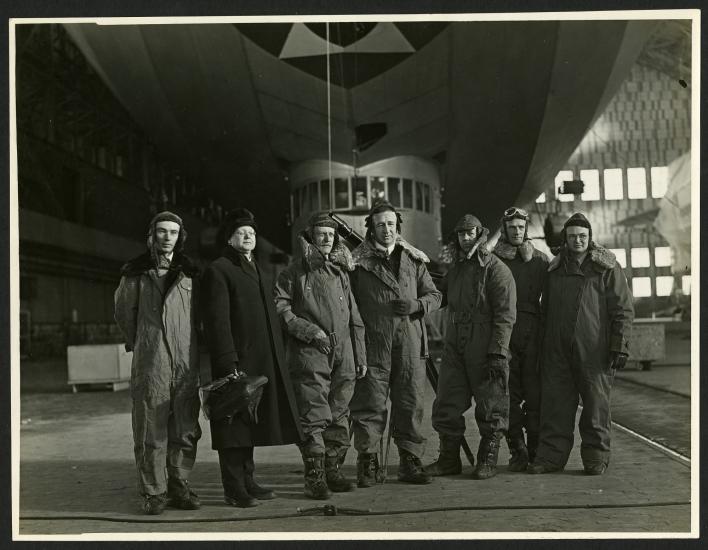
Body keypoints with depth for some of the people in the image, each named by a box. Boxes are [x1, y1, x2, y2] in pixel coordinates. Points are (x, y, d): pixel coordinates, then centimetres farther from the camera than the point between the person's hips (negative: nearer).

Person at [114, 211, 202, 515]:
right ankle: (153, 492, 6)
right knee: (151, 430, -2)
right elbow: (123, 313, 15)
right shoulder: (136, 273, 5)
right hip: (150, 364, -2)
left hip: (187, 363, 3)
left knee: (185, 430, 4)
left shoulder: (190, 272, 12)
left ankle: (179, 487, 15)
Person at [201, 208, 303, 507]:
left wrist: (276, 359, 16)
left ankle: (247, 482, 22)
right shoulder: (218, 270, -6)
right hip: (237, 362, -8)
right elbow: (217, 321, -14)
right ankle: (234, 489, 4)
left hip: (262, 363, 8)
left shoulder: (254, 269, 21)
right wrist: (228, 364, -21)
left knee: (249, 423, 14)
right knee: (234, 424, -3)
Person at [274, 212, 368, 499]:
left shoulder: (341, 270, 18)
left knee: (339, 416, 10)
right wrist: (308, 330, -13)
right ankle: (314, 478, -1)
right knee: (314, 417, -7)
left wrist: (360, 355, 16)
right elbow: (280, 307, -6)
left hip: (343, 354, 6)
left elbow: (354, 316, 19)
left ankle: (332, 470, 21)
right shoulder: (296, 270, 1)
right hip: (310, 354, -6)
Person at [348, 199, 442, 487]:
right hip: (374, 344, -3)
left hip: (409, 344, 3)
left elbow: (434, 295, 17)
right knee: (370, 403, -2)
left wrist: (417, 305, -4)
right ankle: (367, 461, 9)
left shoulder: (413, 260, 13)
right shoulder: (358, 262, 2)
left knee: (410, 403, 6)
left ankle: (411, 461, 16)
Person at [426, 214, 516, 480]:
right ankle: (448, 460, 19)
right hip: (455, 348, 7)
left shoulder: (496, 270, -8)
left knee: (490, 409, 4)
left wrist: (497, 353, -20)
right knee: (447, 406, 8)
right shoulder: (455, 269, 15)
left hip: (485, 351, -7)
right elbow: (437, 297, 27)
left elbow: (505, 316, -14)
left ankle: (487, 460, 16)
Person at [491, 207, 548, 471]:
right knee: (509, 396, 1)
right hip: (503, 337, 0)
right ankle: (517, 451, 8)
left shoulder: (540, 260, 10)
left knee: (534, 394, -1)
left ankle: (536, 450, 7)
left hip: (533, 336, 0)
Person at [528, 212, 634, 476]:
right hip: (557, 350, 4)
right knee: (555, 404, 3)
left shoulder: (607, 268, 0)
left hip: (594, 351, -4)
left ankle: (596, 455, 15)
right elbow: (545, 309, 22)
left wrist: (619, 346, -9)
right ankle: (552, 454, 11)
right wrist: (544, 344, 16)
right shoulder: (555, 268, 14)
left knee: (596, 404, 3)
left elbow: (623, 310, -2)